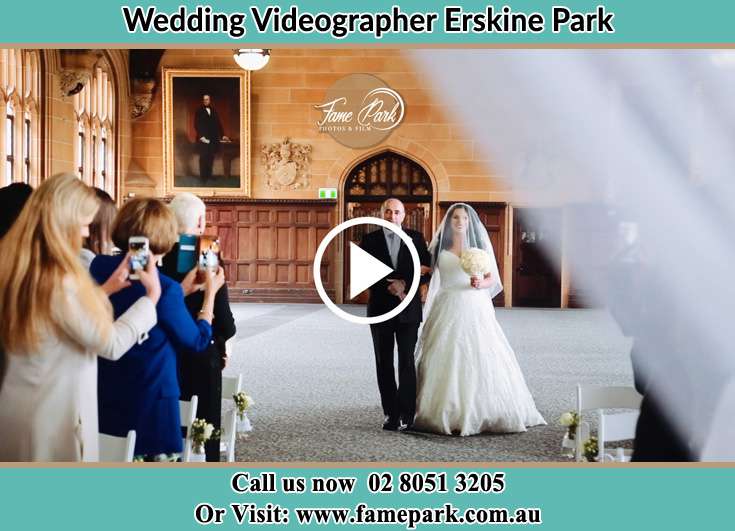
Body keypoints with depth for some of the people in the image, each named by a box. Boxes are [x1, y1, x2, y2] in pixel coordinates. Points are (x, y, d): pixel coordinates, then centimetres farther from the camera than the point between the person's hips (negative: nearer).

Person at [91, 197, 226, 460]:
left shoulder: (98, 268, -5)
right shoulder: (165, 289, -21)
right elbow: (198, 340, -6)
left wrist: (184, 289, 17)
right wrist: (210, 292, 7)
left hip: (103, 398, 6)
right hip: (150, 401, -6)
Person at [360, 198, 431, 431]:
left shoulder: (416, 238, 5)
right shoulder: (370, 240, 4)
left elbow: (426, 272, 1)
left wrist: (405, 283, -14)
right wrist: (390, 287, -12)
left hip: (408, 310, -1)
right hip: (380, 309, 1)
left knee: (407, 362, -6)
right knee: (384, 364, 4)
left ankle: (406, 414, -3)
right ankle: (391, 414, 9)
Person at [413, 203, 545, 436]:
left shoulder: (480, 244, 9)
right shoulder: (440, 245, 9)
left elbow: (493, 278, 8)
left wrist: (480, 284, -13)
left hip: (475, 310, 0)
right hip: (448, 309, 0)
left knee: (479, 359, -6)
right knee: (445, 361, -3)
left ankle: (480, 413, 2)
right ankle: (445, 414, 5)